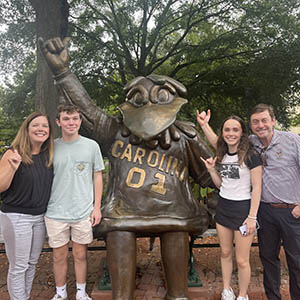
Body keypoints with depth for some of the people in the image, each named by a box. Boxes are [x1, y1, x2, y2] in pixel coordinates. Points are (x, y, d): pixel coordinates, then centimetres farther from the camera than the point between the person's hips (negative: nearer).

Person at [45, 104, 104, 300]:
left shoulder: (91, 146, 1)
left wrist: (97, 207, 2)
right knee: (59, 256, 12)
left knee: (80, 255, 12)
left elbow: (97, 177, 5)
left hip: (84, 212, 0)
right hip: (55, 213, 1)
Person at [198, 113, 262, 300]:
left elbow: (257, 188, -12)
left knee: (242, 260, 1)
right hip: (223, 207, 6)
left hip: (243, 208, -6)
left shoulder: (251, 155, -13)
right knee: (225, 253, 16)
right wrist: (211, 169, -3)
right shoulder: (222, 155, 6)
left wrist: (252, 217, -15)